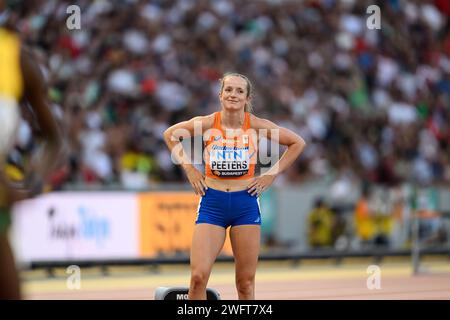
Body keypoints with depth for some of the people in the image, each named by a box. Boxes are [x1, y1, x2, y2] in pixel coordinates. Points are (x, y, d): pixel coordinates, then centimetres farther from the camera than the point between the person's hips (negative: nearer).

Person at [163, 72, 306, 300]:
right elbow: (170, 135, 12)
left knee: (246, 282, 3)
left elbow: (297, 143, 7)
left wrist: (272, 174, 2)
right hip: (212, 203, 0)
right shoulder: (206, 124, -5)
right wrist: (189, 168, 5)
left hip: (246, 203, 1)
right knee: (198, 276, -11)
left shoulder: (256, 126, -4)